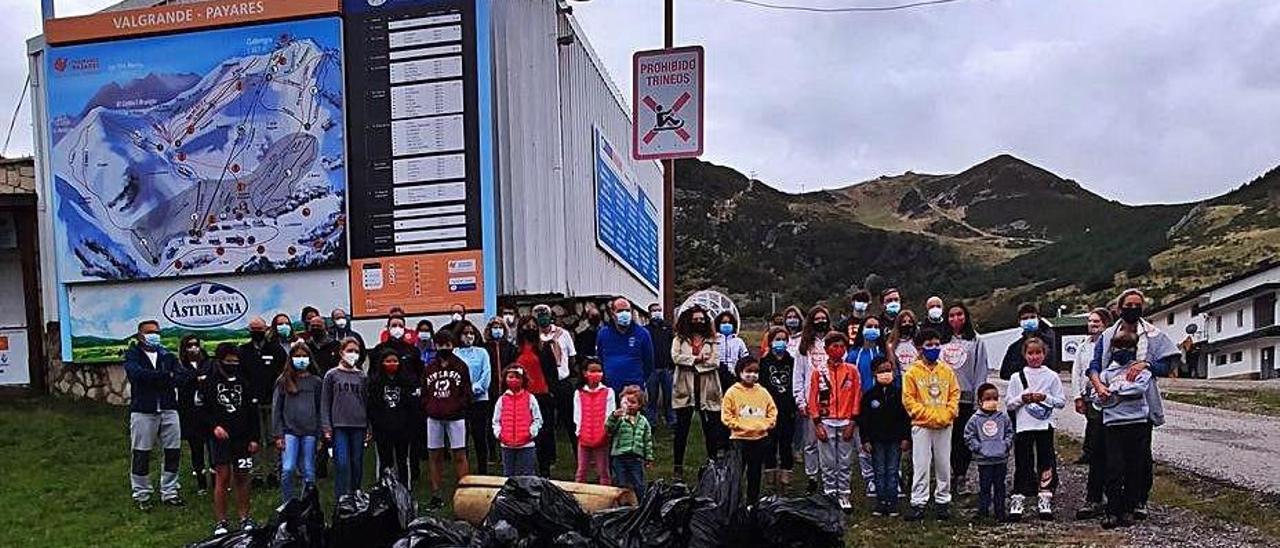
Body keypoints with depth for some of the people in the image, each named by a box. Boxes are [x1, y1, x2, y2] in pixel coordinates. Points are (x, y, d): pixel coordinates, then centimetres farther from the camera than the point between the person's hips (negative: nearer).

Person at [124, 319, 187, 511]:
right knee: (141, 454, 2)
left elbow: (182, 376, -3)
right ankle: (141, 495, 15)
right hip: (143, 410, -4)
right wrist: (167, 376, -17)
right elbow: (136, 373, -19)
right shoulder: (133, 354, 3)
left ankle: (169, 492, 18)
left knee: (173, 452, 6)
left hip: (168, 409, 4)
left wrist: (152, 380, -16)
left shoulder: (167, 355, 13)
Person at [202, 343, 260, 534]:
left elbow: (252, 411, 11)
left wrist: (254, 437, 5)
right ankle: (221, 522, 6)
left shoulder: (243, 381, 10)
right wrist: (214, 425, -18)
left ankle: (244, 518, 14)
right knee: (222, 478, -3)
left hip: (242, 437, 3)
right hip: (220, 438, -3)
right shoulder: (210, 382, 1)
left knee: (242, 478, 6)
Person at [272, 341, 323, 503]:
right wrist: (278, 435, -4)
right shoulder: (283, 381, 7)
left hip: (310, 433, 1)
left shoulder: (316, 382, 10)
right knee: (288, 469, -11)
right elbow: (276, 409, 4)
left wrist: (320, 434, 3)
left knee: (309, 473, 3)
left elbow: (321, 410, 10)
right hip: (289, 431, -1)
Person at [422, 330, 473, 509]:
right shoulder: (429, 368, 8)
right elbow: (424, 392, 12)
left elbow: (467, 392, 0)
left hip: (455, 417, -3)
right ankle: (436, 495, 15)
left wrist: (458, 406, -11)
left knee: (459, 455, -1)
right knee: (435, 455, 7)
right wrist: (428, 407, -3)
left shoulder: (461, 366, 1)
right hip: (434, 418, 3)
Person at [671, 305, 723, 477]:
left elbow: (714, 362, -4)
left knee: (711, 428, 5)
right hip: (685, 389, -1)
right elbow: (676, 357, -10)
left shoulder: (711, 340, 10)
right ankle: (678, 465, 13)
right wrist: (697, 358, -11)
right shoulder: (680, 339, 7)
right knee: (682, 428, 4)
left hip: (707, 390, 1)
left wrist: (691, 362, -10)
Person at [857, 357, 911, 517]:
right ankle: (881, 503, 13)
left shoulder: (899, 394, 2)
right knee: (879, 473, 6)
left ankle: (892, 504, 11)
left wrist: (906, 438, -2)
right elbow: (863, 419, 1)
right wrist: (865, 440, -3)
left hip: (895, 440, 0)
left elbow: (906, 417, 3)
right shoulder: (869, 395, 0)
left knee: (893, 472, 5)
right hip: (877, 440, 0)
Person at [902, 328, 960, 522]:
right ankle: (918, 503, 3)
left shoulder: (947, 371, 8)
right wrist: (929, 415, -12)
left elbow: (955, 394, 9)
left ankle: (943, 501, 20)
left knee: (944, 465, 9)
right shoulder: (913, 372, -2)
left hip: (944, 426, 3)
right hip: (922, 426, -3)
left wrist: (947, 414, -6)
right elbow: (908, 399, -5)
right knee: (920, 466, -2)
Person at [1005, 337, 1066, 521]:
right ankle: (1017, 499, 8)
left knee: (1046, 463, 3)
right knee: (1023, 464, 2)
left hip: (1045, 425, 0)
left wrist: (1045, 398, -13)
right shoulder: (1017, 377, 4)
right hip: (1023, 427, 0)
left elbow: (1061, 402, 2)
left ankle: (1045, 501, 12)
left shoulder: (1052, 376, 3)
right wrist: (1022, 399, -13)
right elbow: (1009, 404, 5)